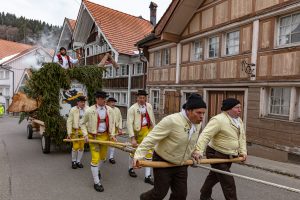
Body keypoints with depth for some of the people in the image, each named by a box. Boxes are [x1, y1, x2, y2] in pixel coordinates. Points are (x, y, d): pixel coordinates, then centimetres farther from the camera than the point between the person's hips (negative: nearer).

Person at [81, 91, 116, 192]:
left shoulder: (110, 110, -3)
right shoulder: (90, 110, -11)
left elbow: (112, 123, 6)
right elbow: (83, 124, -1)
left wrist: (112, 134, -3)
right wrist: (85, 135, -11)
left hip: (105, 136, 4)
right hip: (93, 137, -4)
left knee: (103, 156, 20)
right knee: (95, 159, -4)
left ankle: (97, 170, 51)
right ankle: (96, 182, 12)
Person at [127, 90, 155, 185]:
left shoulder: (149, 106, -1)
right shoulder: (132, 108, -16)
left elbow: (152, 119, 8)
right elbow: (129, 123, -20)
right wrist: (132, 138, -25)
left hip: (148, 130, 4)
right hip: (138, 131, -4)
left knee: (149, 152, 4)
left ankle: (147, 176, 16)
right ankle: (130, 168, 42)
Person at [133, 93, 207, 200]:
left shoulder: (197, 124, -4)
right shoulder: (172, 120, -28)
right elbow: (152, 138, -28)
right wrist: (139, 155, -30)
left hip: (181, 165, 7)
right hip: (163, 162, -6)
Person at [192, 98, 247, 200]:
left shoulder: (239, 120, 7)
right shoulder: (219, 120, -22)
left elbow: (242, 137, 15)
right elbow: (205, 135, -29)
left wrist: (243, 151, 4)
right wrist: (199, 151, -38)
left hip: (229, 156, 9)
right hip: (217, 155, -9)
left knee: (214, 176, 23)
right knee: (228, 182, -3)